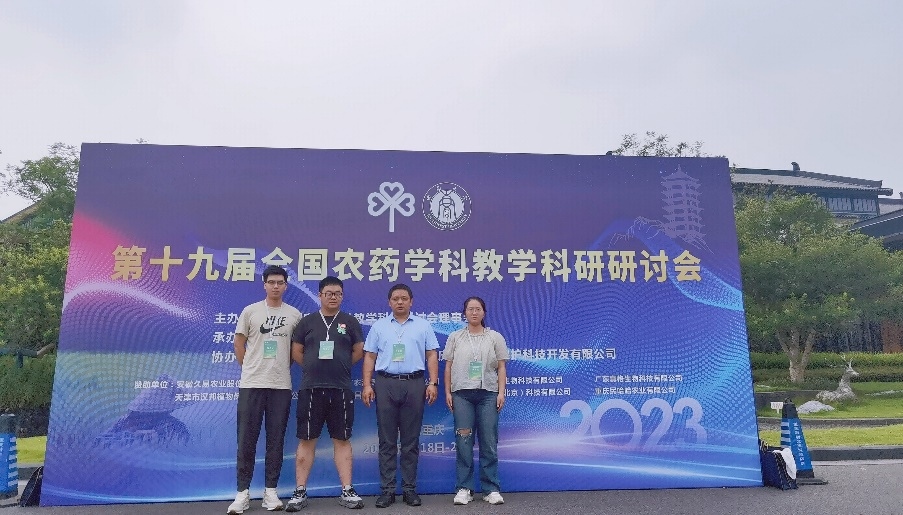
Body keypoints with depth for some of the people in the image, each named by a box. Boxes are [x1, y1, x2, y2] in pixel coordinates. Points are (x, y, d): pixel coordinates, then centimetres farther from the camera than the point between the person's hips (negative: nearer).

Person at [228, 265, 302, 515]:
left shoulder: (295, 315, 5)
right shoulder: (250, 311, 2)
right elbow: (239, 344, 7)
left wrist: (283, 368, 8)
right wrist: (251, 369, 6)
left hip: (281, 386, 1)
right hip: (251, 384, -1)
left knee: (276, 440, 7)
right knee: (246, 440, 3)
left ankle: (270, 491, 17)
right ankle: (243, 493, 13)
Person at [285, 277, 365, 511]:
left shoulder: (350, 322, 7)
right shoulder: (307, 321, 7)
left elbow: (359, 351, 10)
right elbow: (296, 352, 9)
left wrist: (340, 366, 7)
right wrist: (315, 368, 7)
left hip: (341, 389, 0)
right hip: (310, 388, 0)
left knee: (342, 439, 5)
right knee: (306, 440, 4)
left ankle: (347, 491, 11)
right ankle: (300, 492, 13)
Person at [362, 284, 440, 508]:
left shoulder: (423, 326, 9)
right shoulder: (379, 326, 10)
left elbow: (432, 356, 6)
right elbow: (370, 357, 8)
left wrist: (433, 383, -4)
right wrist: (367, 385, -1)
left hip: (414, 384, 0)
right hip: (385, 384, 1)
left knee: (411, 441, 5)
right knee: (387, 440, 4)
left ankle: (410, 489, 14)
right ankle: (387, 490, 12)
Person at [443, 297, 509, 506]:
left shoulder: (495, 337, 8)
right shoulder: (455, 337, 9)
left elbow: (501, 367, 5)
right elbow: (448, 367, 8)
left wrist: (501, 392, -3)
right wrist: (447, 392, 1)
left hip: (488, 394, 0)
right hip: (462, 393, 0)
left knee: (489, 443, 1)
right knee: (464, 442, 2)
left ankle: (491, 489, 9)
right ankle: (463, 489, 10)